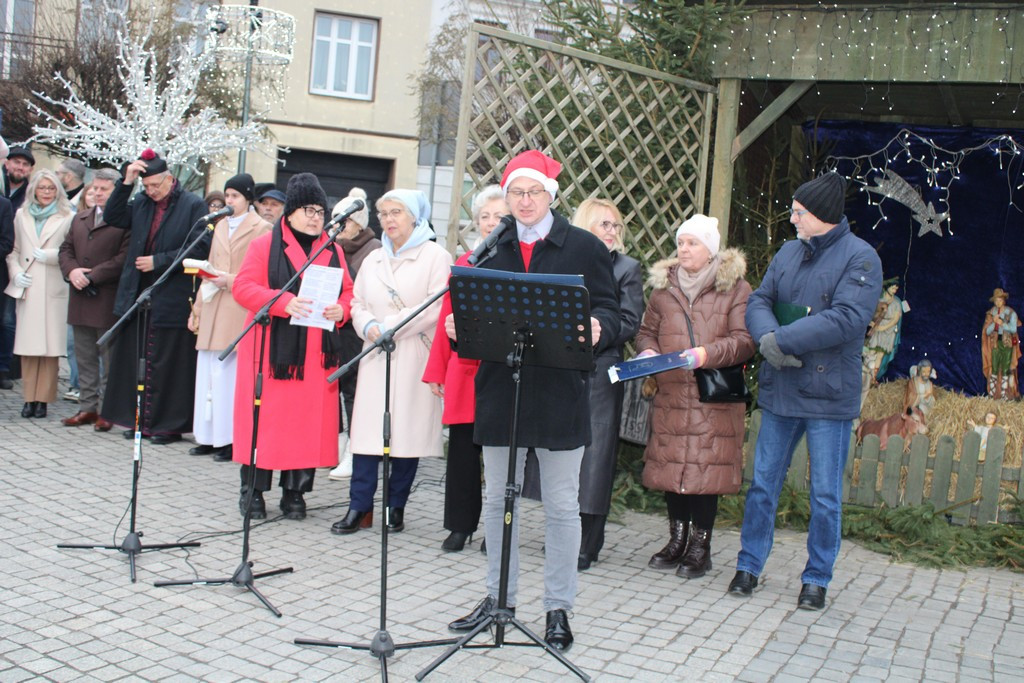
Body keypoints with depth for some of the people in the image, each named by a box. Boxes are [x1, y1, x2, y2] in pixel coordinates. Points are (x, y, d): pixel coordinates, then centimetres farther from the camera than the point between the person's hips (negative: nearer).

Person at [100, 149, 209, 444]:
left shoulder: (194, 206, -5)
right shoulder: (141, 202, 12)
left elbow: (200, 248, -12)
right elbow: (112, 217, 5)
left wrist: (158, 261, -14)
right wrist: (126, 182, -3)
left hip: (172, 300, -6)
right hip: (137, 296, 6)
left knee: (168, 363, -1)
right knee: (135, 358, 9)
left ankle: (169, 424, 8)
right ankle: (140, 419, 19)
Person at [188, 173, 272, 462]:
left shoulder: (261, 229, -1)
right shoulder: (221, 226, 19)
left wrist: (230, 281, -16)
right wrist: (198, 308, 17)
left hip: (239, 314, -6)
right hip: (213, 311, 6)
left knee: (230, 375, -7)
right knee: (208, 375, 6)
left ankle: (231, 439, 1)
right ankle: (210, 437, 14)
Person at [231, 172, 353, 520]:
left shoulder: (333, 251, 14)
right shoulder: (265, 245, 2)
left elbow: (348, 292, 14)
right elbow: (243, 287, -6)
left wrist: (340, 309, -10)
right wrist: (284, 302, -21)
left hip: (316, 354, 3)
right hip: (272, 350, -3)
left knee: (309, 419, 2)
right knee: (265, 416, -1)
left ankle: (295, 492, 11)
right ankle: (252, 490, 10)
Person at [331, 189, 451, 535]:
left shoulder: (435, 256, -1)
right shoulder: (373, 259, 18)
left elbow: (436, 307, -11)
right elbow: (357, 303, 17)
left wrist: (390, 327, -12)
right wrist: (368, 325, -6)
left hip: (414, 357, -4)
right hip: (375, 355, 5)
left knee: (407, 430, -1)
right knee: (367, 428, -1)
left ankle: (396, 507, 10)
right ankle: (360, 506, 3)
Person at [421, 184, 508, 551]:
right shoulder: (463, 263, 11)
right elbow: (447, 318, 11)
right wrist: (437, 370, 8)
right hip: (465, 370, 3)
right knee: (462, 449, 7)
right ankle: (460, 525, 21)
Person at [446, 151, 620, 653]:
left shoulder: (586, 248, 1)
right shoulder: (490, 250, 11)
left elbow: (609, 314, -2)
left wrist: (598, 328, -24)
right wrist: (459, 325, -9)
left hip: (560, 394, -3)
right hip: (499, 390, 4)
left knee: (562, 506, 4)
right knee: (497, 499, 13)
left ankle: (558, 607, 17)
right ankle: (498, 596, 27)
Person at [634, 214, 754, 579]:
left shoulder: (735, 288, 2)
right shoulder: (664, 285, 13)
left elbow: (744, 341, -5)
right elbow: (646, 331, 18)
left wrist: (708, 354, -20)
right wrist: (648, 351, -3)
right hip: (670, 394, 4)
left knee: (706, 468, -4)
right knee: (670, 465, 7)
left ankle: (700, 545, 10)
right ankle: (677, 540, 22)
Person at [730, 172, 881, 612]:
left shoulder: (860, 257, -9)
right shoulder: (789, 251, 9)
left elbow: (847, 319, -20)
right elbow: (759, 300, 4)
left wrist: (783, 339, -20)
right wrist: (767, 337, -18)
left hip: (829, 395, -5)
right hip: (779, 390, 5)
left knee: (825, 497, 7)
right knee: (762, 485, 12)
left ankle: (817, 578, 22)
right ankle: (749, 565, 25)